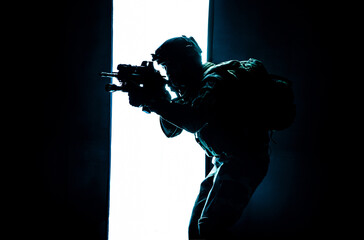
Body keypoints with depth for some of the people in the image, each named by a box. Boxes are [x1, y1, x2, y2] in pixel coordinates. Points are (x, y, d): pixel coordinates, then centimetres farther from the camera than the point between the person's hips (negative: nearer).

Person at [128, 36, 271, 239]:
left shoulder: (214, 80, -16)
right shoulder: (192, 87, 12)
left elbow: (193, 122, -32)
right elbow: (171, 130, 8)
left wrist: (153, 100, -27)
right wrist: (163, 98, -7)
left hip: (244, 162, -10)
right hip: (224, 162, 10)